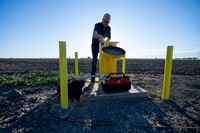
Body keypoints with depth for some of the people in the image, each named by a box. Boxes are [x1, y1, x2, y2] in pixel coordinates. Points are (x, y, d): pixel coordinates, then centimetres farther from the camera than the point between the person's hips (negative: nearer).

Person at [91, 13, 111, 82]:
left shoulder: (108, 28, -6)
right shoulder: (97, 25, -21)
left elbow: (109, 38, 3)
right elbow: (94, 35, -40)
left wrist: (104, 40, -17)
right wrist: (100, 36, -62)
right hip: (95, 45, -3)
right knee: (94, 60, -14)